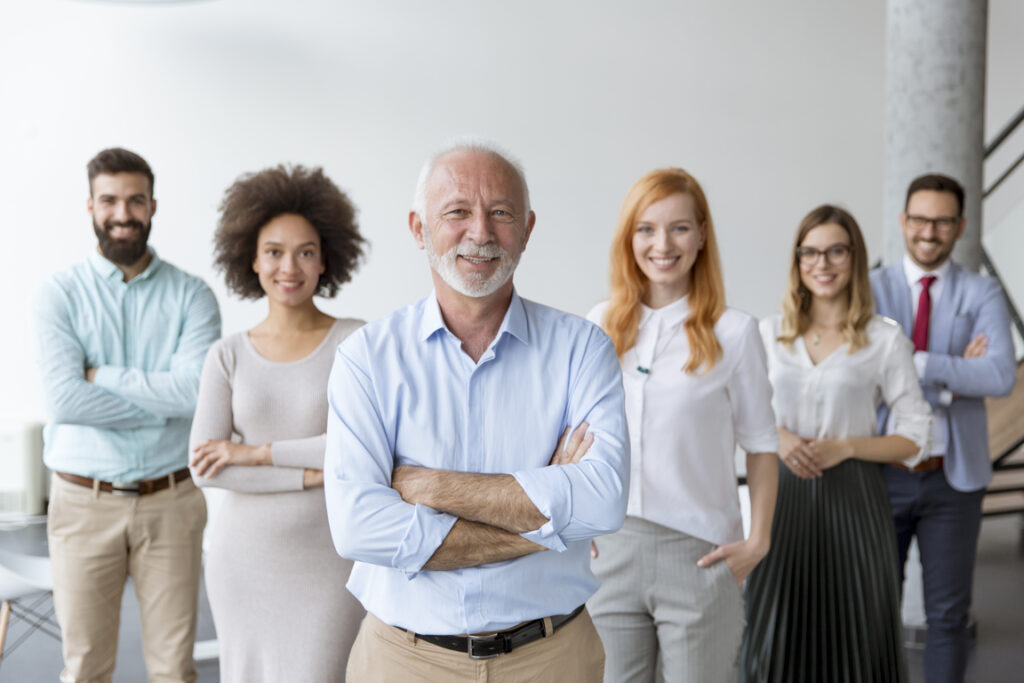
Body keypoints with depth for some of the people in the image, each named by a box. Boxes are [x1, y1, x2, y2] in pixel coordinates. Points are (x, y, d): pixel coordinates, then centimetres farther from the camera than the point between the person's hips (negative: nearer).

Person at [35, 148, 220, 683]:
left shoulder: (191, 296, 1)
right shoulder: (60, 294, 0)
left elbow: (198, 388, -15)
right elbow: (63, 398, -15)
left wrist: (102, 375, -12)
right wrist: (166, 402, -13)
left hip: (170, 501, 0)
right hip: (84, 502, 0)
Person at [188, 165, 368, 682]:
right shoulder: (228, 356, 1)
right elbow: (204, 466, -9)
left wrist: (256, 452, -17)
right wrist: (313, 474, -17)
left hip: (331, 557, -2)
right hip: (245, 556, 3)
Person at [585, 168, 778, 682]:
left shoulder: (732, 332, -5)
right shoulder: (602, 325, 5)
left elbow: (760, 445, 0)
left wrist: (757, 542, -5)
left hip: (698, 553, -3)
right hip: (611, 547, 3)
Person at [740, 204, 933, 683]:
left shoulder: (884, 339, -2)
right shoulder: (770, 333, 6)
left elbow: (915, 438, -1)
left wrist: (844, 447, -14)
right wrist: (778, 438, -8)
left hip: (852, 497, -2)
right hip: (784, 495, 2)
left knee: (849, 629, 3)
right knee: (777, 630, 6)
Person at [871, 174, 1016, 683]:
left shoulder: (981, 295, 0)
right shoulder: (871, 290, 0)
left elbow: (1001, 377, -17)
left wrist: (915, 363, -20)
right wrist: (953, 377, -17)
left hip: (954, 477, 0)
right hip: (883, 474, 0)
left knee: (948, 613, 9)